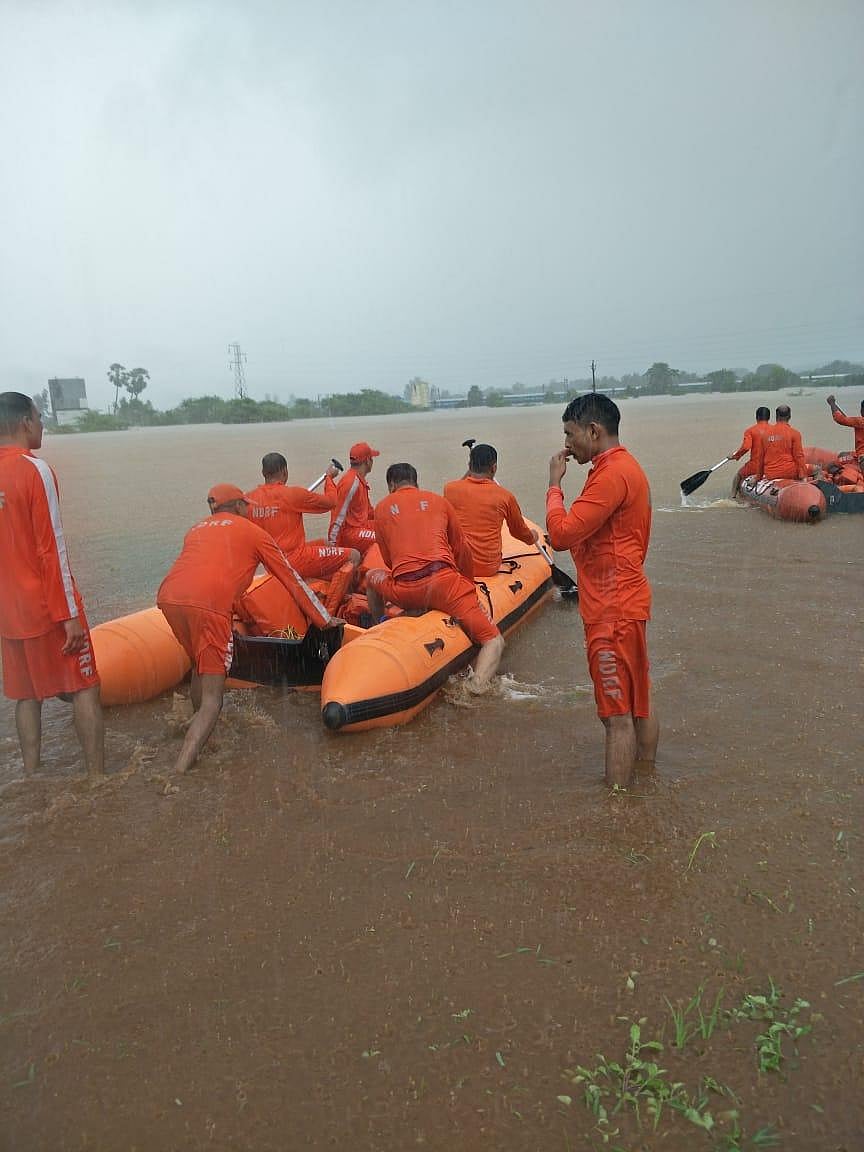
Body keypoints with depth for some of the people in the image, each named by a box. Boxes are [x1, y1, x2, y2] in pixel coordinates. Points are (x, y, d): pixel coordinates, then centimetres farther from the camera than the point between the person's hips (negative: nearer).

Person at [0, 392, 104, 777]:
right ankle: (97, 777, 6)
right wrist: (70, 613, -15)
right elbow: (52, 548, -17)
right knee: (84, 688, 3)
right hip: (48, 606, -7)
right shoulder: (34, 469, -14)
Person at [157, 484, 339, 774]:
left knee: (200, 666, 30)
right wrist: (325, 619, 30)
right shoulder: (253, 532, 19)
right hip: (209, 604, -6)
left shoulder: (196, 529, 31)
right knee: (212, 698, -1)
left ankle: (197, 734, 36)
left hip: (168, 596, 6)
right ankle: (180, 770, -12)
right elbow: (291, 578, 23)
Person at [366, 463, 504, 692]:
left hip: (403, 592, 1)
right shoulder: (438, 501, 19)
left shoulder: (382, 508, 18)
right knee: (494, 641, 5)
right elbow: (462, 550, 21)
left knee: (373, 577, 35)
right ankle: (477, 686, -21)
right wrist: (470, 587, 33)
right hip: (444, 582, -1)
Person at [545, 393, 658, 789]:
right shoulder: (624, 466, 14)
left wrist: (555, 483, -13)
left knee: (617, 714, -2)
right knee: (638, 702, 20)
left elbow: (560, 534, -23)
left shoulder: (611, 474, -20)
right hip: (626, 602, 11)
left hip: (612, 611, -11)